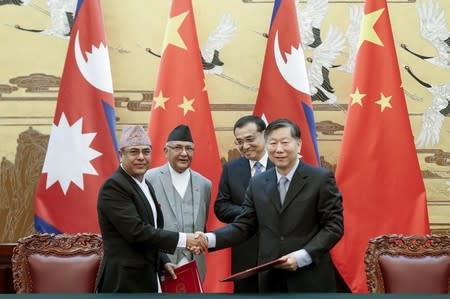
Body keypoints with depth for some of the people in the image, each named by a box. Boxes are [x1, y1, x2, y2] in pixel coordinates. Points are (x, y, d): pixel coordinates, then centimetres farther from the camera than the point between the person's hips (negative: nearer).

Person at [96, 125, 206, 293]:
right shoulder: (113, 186, -15)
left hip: (146, 277, 8)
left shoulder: (146, 185, 13)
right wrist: (183, 239, -21)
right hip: (125, 281, -8)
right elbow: (136, 231, -23)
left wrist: (163, 261, 8)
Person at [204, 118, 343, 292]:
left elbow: (334, 225, -7)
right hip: (271, 279, 4)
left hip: (310, 280, -4)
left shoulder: (321, 178, -4)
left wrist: (302, 256, -19)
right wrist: (210, 239, -9)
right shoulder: (257, 183, 8)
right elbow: (244, 225, 8)